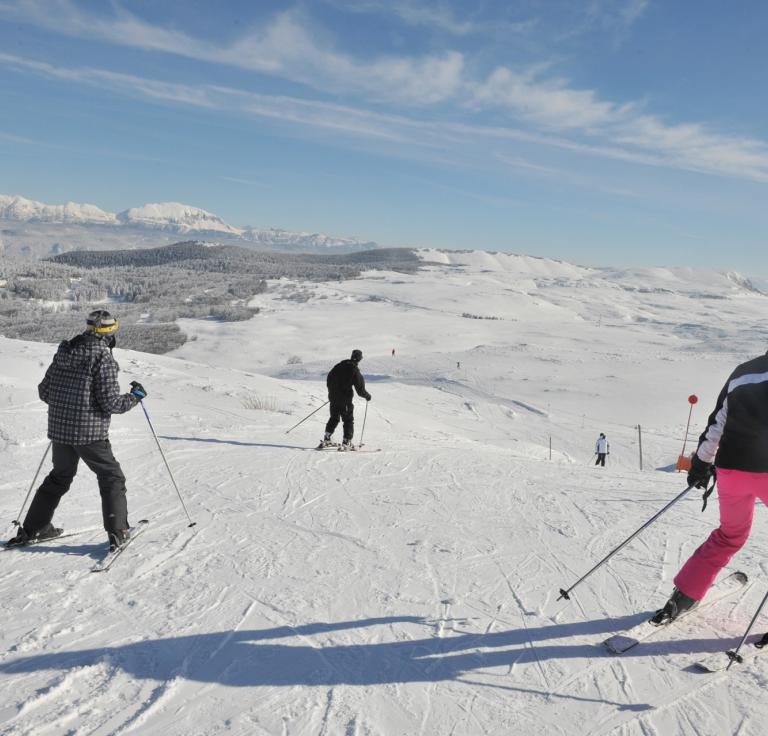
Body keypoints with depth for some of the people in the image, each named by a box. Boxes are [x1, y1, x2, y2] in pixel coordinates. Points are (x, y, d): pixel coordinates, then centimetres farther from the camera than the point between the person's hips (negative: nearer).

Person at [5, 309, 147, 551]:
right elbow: (110, 403, -18)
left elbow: (44, 390, 11)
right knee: (112, 478, 9)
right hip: (90, 433, -7)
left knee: (59, 477, 25)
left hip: (59, 429, 7)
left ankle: (32, 530, 32)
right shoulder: (103, 357, -14)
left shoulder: (63, 352, 6)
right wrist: (136, 396, -1)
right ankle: (117, 532, 5)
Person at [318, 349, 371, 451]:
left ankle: (326, 439, 20)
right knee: (349, 420, 6)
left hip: (333, 398, 6)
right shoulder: (356, 372, -13)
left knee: (334, 418, 20)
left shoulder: (338, 366, 5)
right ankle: (346, 442, 1)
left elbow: (329, 379, 14)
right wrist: (367, 396, 8)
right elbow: (360, 390, -12)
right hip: (345, 400, -6)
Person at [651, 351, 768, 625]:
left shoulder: (742, 371, 13)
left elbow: (717, 422, 14)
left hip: (730, 469, 6)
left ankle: (681, 598, 21)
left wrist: (702, 463, 18)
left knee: (729, 536, 23)